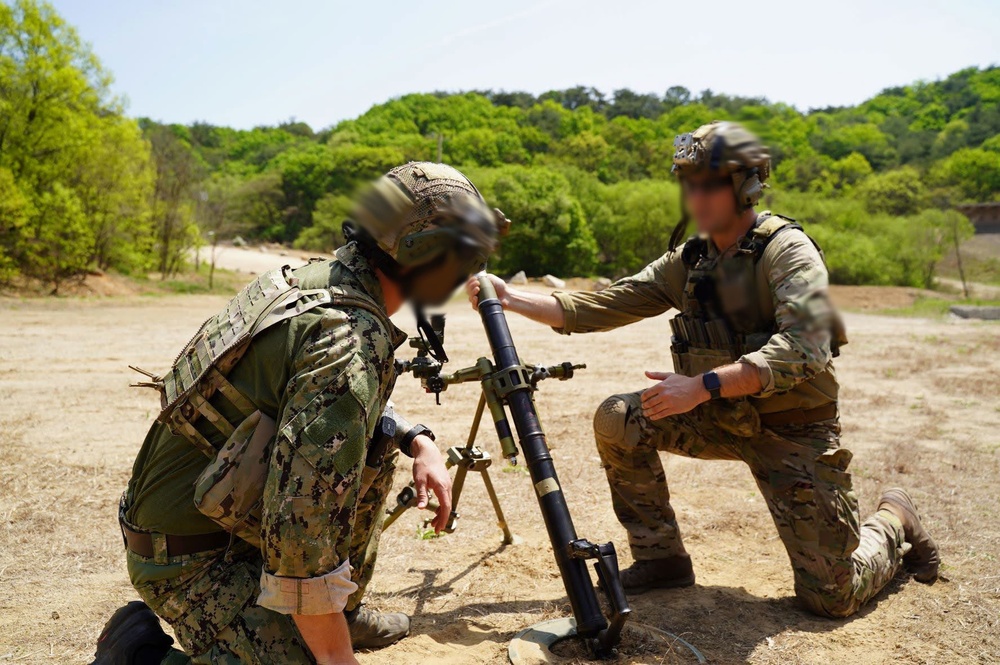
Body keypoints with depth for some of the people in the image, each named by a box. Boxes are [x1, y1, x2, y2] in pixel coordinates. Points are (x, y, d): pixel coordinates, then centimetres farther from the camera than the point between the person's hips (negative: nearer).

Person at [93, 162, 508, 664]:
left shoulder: (314, 278, -1)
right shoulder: (350, 341, -29)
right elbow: (300, 523, -31)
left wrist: (418, 441, 0)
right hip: (193, 558, -9)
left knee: (376, 444, 10)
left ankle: (344, 612, 23)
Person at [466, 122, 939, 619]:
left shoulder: (787, 250, -18)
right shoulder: (687, 261, 1)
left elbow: (803, 347, -32)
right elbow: (598, 308, -3)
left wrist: (703, 385, -40)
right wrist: (509, 297, -13)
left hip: (795, 430, -5)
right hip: (724, 421, 5)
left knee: (831, 597, -3)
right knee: (618, 420, -14)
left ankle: (893, 522, 31)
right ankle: (660, 557, 3)